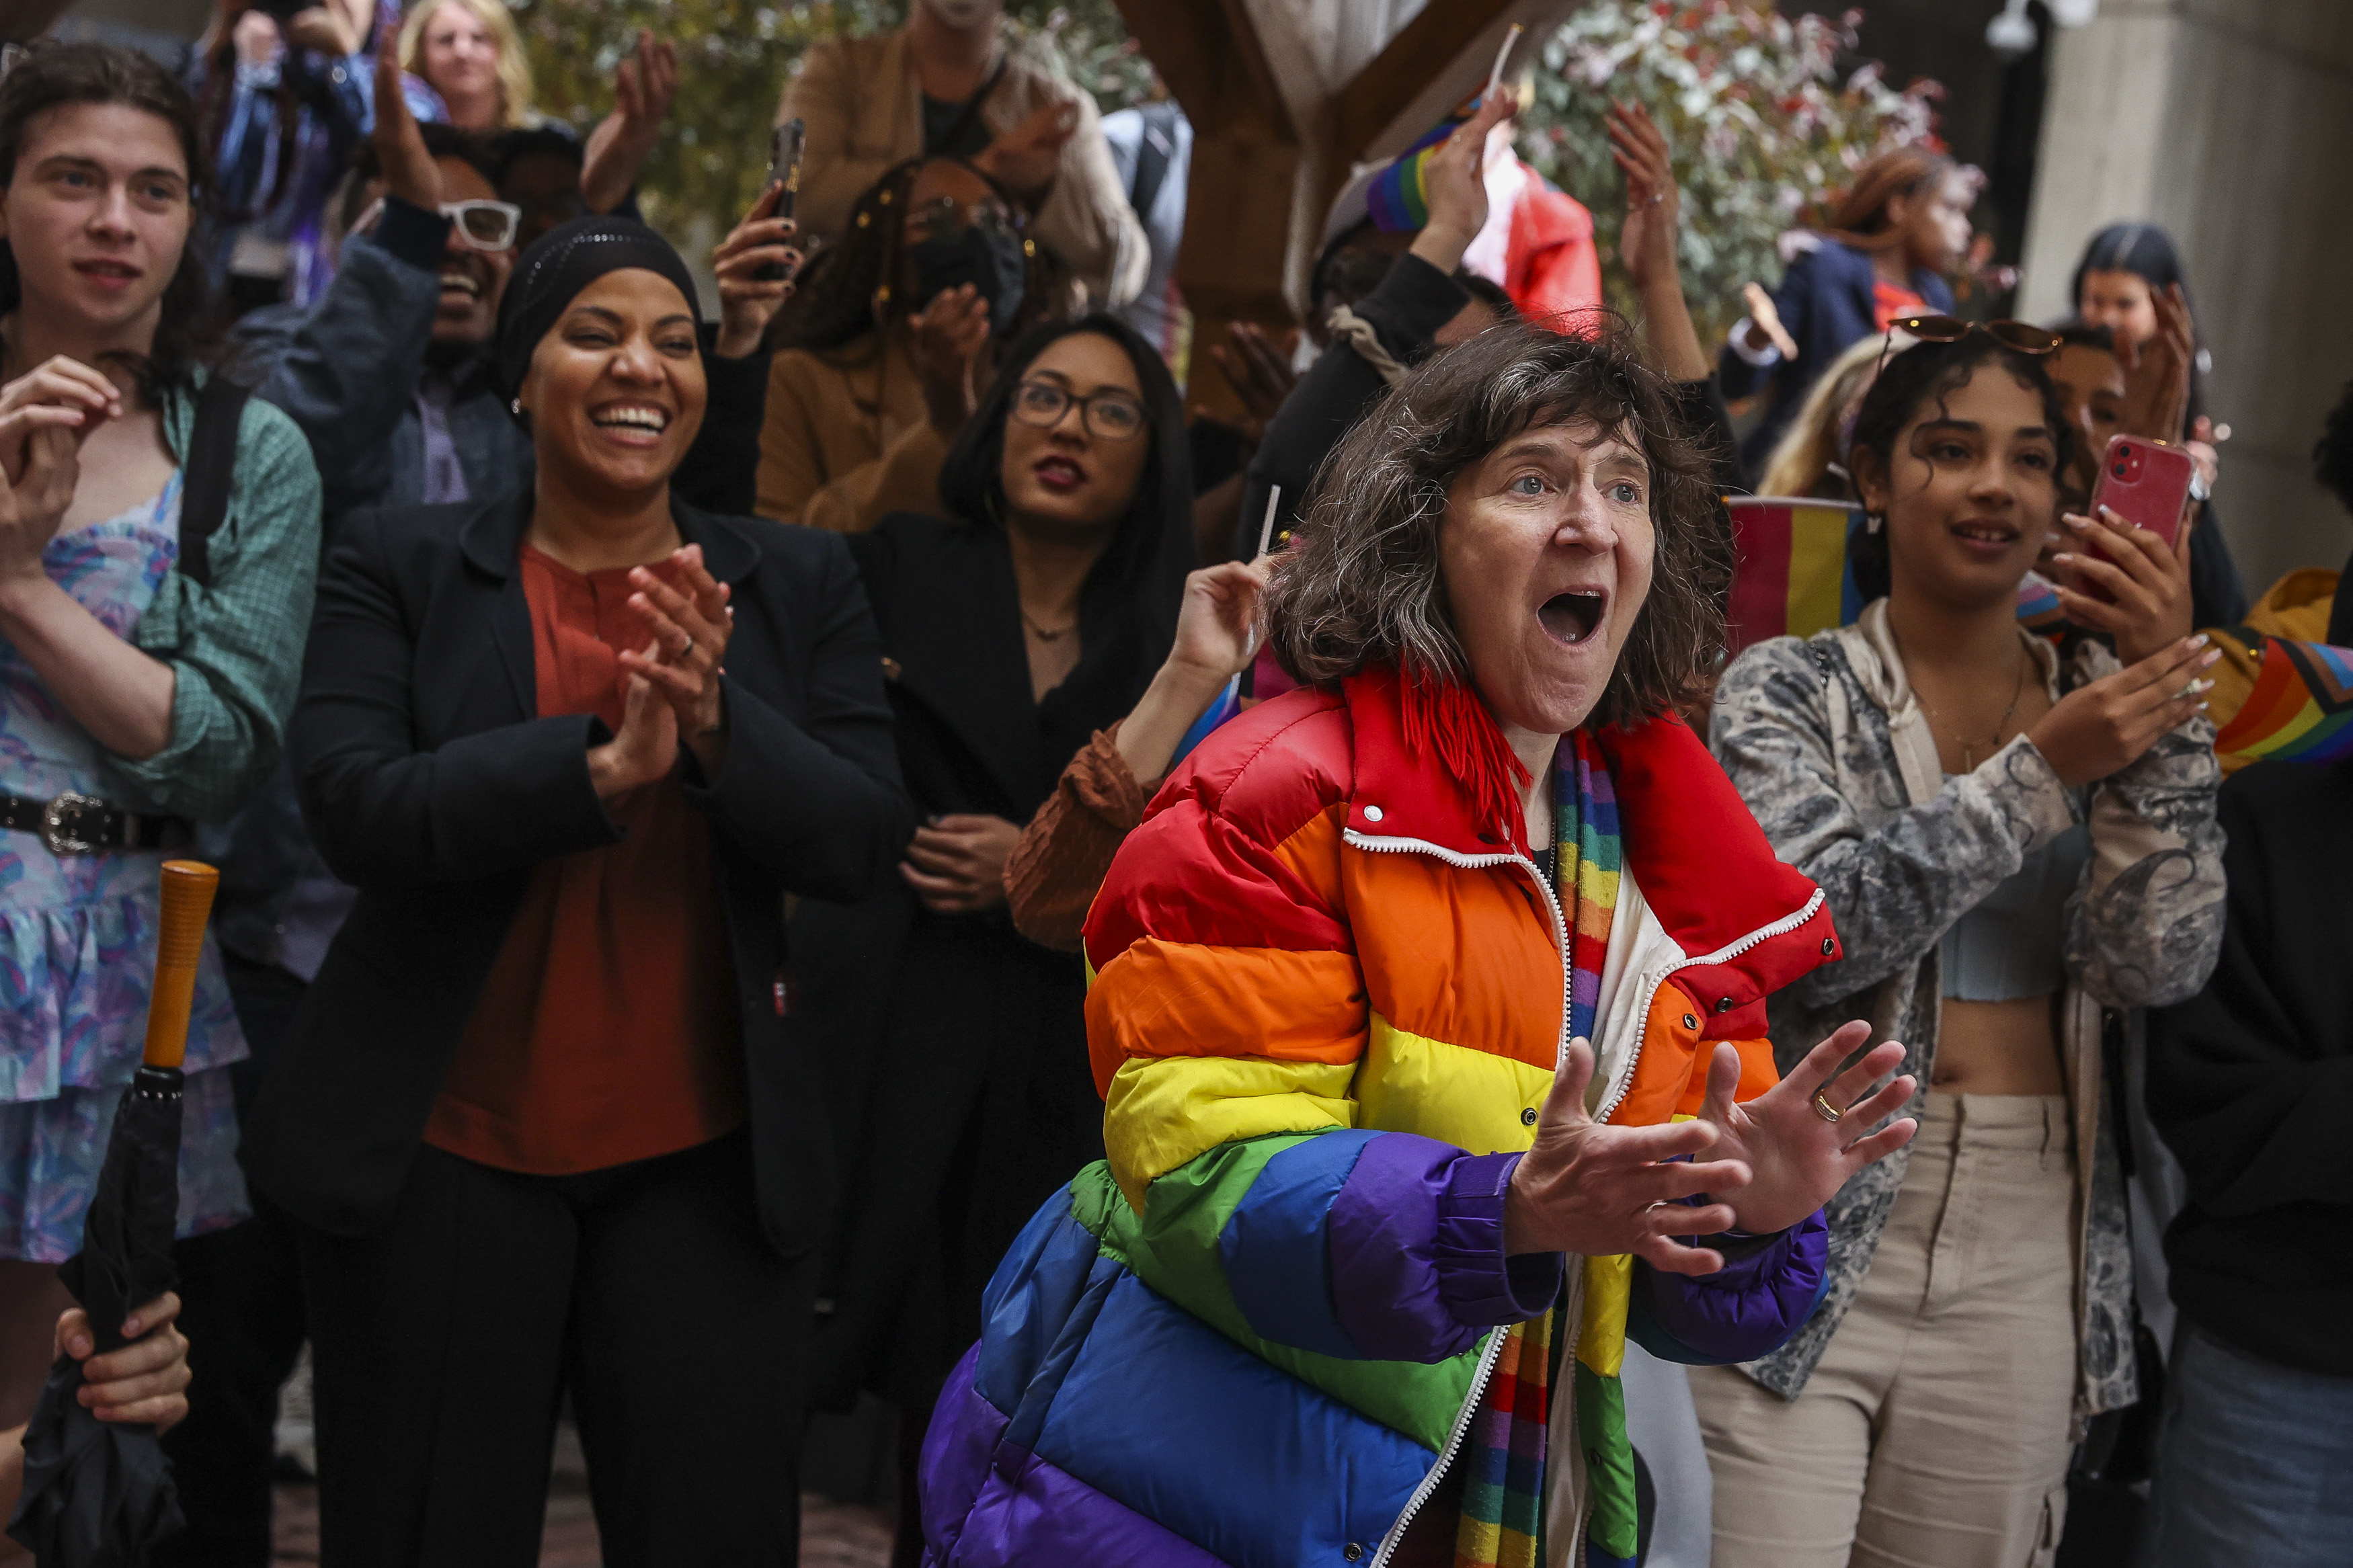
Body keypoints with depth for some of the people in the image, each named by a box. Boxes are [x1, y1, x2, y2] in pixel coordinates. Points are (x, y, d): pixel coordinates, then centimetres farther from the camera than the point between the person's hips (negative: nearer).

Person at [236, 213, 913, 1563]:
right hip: (443, 1151, -1)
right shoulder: (401, 566, 2)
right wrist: (599, 766, -23)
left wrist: (716, 719, -19)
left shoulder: (798, 583, 7)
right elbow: (355, 811, -11)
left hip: (705, 1162, 2)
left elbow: (867, 841, -1)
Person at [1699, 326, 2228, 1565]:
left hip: (2026, 1264, 3)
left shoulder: (2098, 701, 10)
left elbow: (2159, 965, -3)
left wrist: (2170, 703, -10)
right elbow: (1803, 933, -15)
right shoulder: (1790, 691, 1)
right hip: (1808, 1230, -3)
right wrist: (2035, 773, -20)